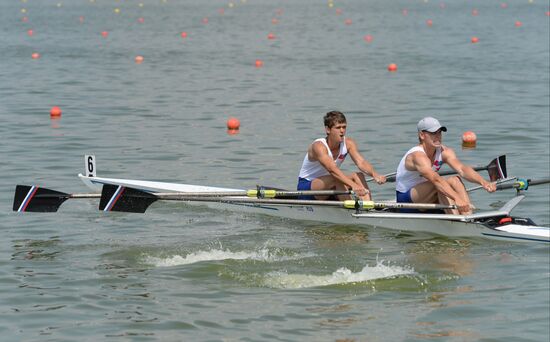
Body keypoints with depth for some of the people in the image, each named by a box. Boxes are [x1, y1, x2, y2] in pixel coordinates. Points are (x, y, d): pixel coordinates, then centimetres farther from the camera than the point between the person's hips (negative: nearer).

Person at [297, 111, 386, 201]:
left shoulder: (348, 143, -8)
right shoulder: (318, 146, -27)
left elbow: (361, 162, -22)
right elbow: (332, 170, -42)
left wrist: (374, 174, -44)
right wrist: (353, 185, -56)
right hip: (306, 187, -7)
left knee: (358, 176, -16)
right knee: (338, 179, -33)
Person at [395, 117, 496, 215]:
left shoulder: (444, 151, -6)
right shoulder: (417, 155, -27)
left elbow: (462, 169, -23)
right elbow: (435, 179, -43)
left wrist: (483, 182, -41)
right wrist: (457, 199, -56)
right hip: (406, 200, -7)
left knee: (455, 180, -18)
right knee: (441, 185, -30)